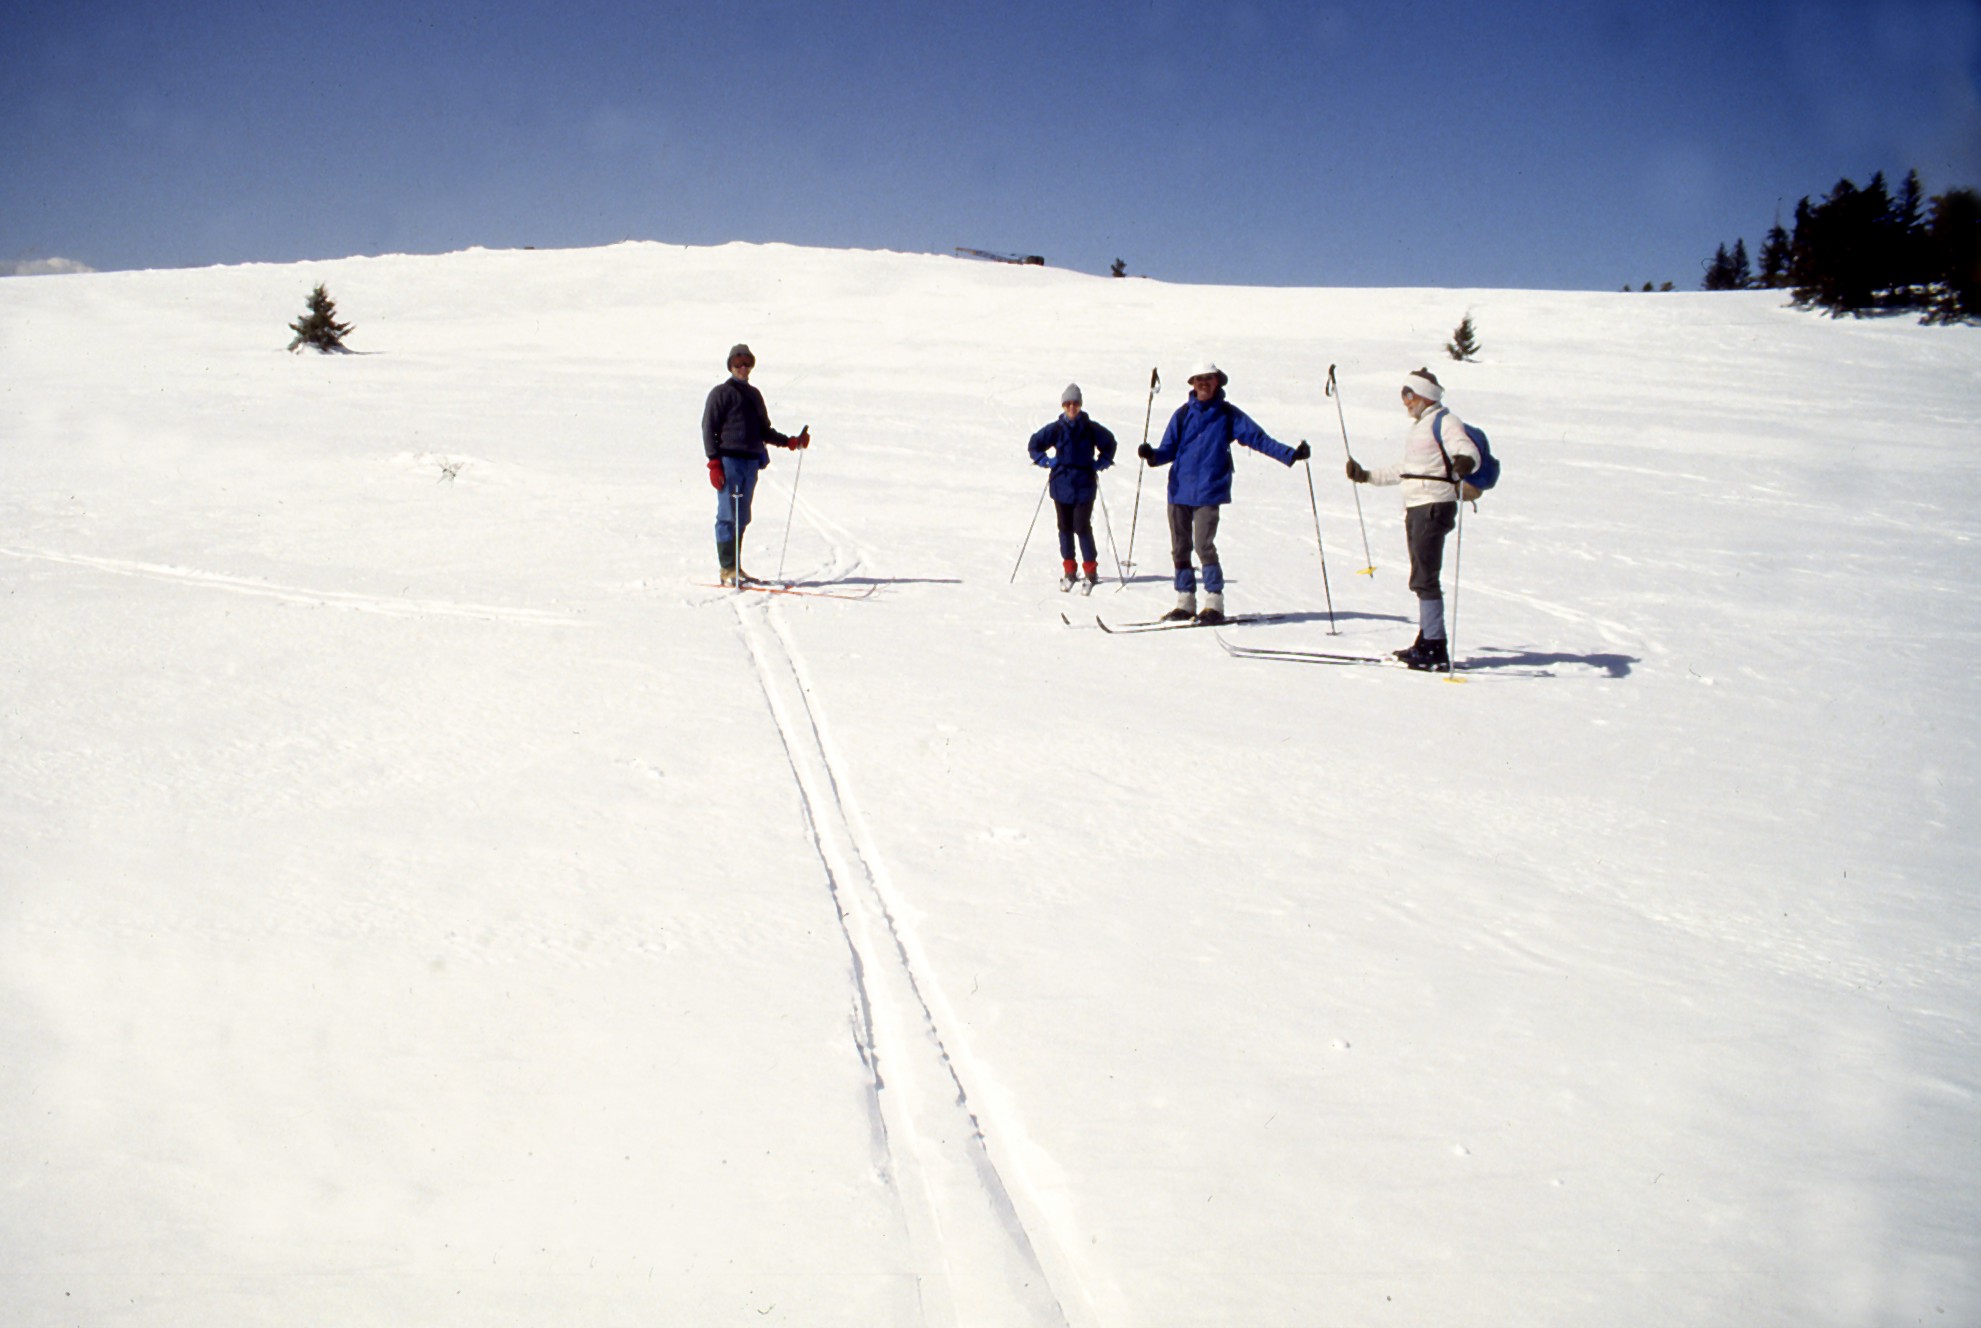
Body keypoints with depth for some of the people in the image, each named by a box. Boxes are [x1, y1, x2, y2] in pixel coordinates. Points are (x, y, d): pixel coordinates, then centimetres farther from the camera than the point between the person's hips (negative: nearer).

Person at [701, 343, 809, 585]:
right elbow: (708, 428, -4)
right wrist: (714, 463, -12)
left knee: (741, 518, 8)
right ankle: (727, 569, -7)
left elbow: (763, 430, 25)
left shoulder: (754, 395, 20)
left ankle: (736, 567, 12)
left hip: (751, 462, 6)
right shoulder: (721, 393, 1)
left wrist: (790, 442, 12)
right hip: (729, 460, -6)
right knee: (728, 516, -9)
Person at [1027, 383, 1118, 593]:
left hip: (1085, 484, -2)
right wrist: (1046, 461, -1)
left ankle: (1090, 570, 0)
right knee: (1065, 527, 8)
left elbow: (1109, 443, 14)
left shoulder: (1090, 428, -2)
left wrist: (1101, 463, 3)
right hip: (1062, 484, 2)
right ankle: (1068, 570, 18)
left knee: (1082, 527, -8)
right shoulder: (1055, 429, -1)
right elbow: (1034, 444, 10)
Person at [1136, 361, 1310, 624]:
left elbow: (1259, 439, 0)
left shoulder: (1228, 414, 3)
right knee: (1180, 548, 5)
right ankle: (1185, 603, 14)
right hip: (1179, 491, 4)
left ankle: (1214, 605, -7)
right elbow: (1170, 450, 8)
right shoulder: (1183, 414, 10)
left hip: (1209, 492, -4)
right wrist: (1153, 455, -14)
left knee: (1203, 546, -14)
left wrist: (1290, 454, -10)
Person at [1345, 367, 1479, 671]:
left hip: (1434, 506, -10)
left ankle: (1435, 650, -13)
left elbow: (1469, 451, -24)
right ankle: (1428, 641, 16)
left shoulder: (1444, 421, -8)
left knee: (1424, 578, -13)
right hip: (1416, 507, 10)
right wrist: (1367, 476, 34)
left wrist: (1465, 462, -47)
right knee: (1422, 578, 11)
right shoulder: (1420, 424, 20)